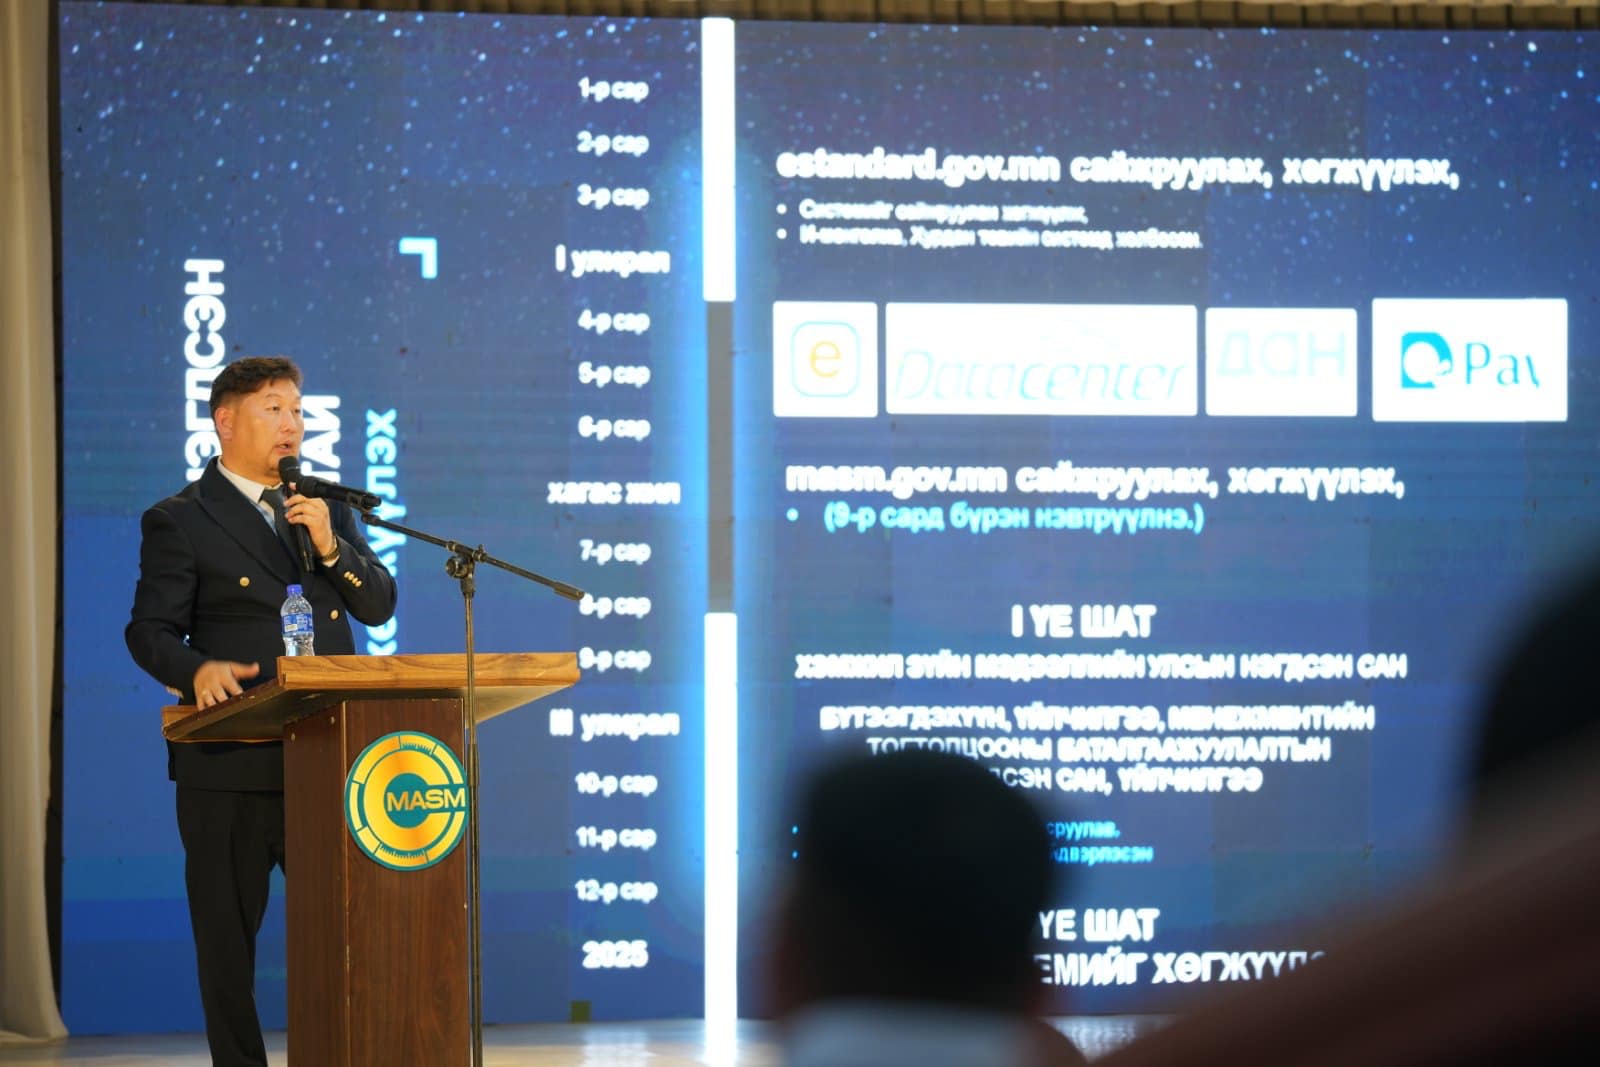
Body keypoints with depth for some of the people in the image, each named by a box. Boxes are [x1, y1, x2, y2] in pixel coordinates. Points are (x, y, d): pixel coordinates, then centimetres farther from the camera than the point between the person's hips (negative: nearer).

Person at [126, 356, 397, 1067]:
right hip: (231, 765, -4)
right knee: (227, 932, 2)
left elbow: (378, 606, 9)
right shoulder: (178, 521, 0)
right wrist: (197, 669, -27)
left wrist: (331, 547, -8)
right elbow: (150, 629, -7)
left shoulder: (325, 508, 16)